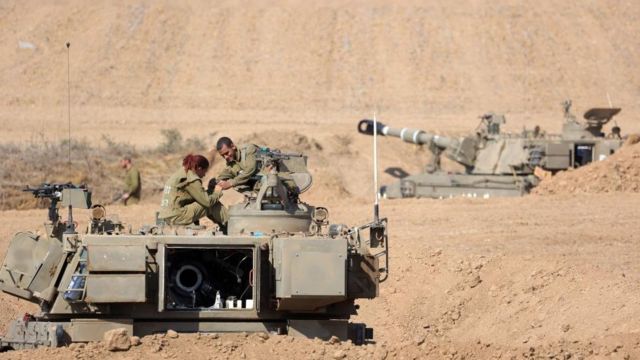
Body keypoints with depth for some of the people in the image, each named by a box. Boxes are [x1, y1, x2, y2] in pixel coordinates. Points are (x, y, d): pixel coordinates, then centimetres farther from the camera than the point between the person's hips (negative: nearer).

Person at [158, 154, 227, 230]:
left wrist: (211, 191, 10)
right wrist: (217, 193, 4)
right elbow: (207, 202, -14)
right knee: (213, 204, -6)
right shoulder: (191, 179, -13)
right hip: (177, 217, -10)